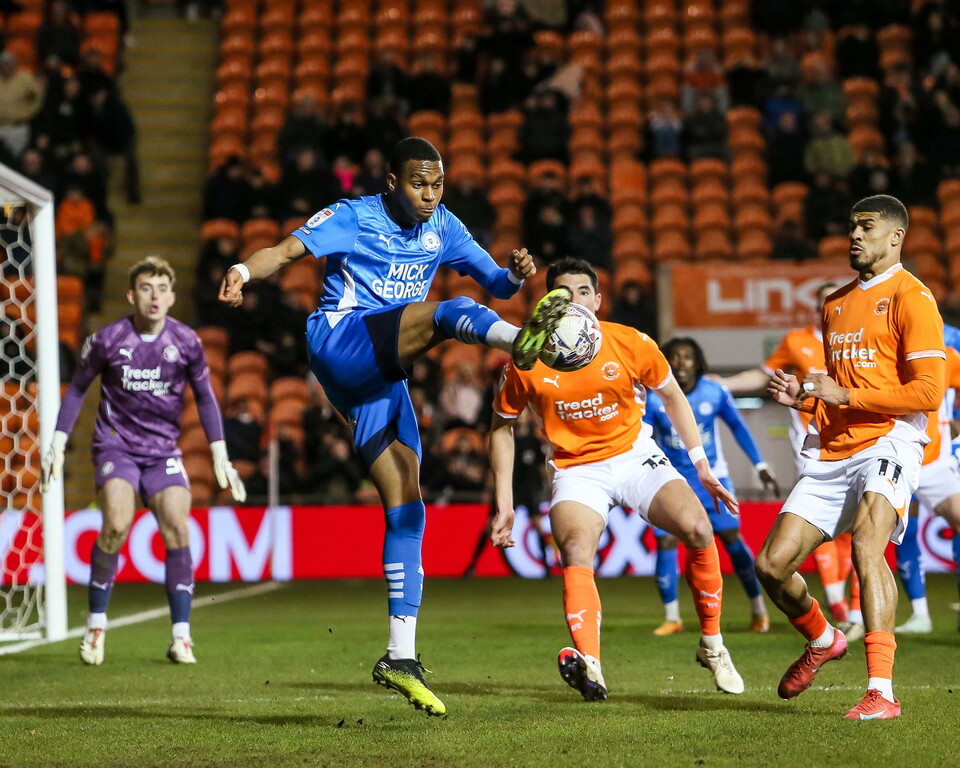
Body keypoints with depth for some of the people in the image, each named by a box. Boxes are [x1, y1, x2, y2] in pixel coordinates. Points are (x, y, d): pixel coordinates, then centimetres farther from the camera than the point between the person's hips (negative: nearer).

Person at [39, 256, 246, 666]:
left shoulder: (186, 343, -3)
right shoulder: (107, 340, -7)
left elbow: (205, 398, 9)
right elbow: (77, 389, 6)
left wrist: (220, 458, 6)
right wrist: (57, 445, 4)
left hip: (163, 451, 2)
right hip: (116, 444, -2)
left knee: (177, 529, -15)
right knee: (116, 525, -23)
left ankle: (181, 637, -7)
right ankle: (96, 624, -4)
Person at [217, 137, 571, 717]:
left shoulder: (442, 228, 13)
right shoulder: (353, 218, -4)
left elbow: (495, 283, 14)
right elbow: (289, 249, -17)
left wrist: (516, 275, -10)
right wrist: (243, 272, -38)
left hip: (382, 378, 7)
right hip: (340, 345, -7)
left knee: (406, 505, 0)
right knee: (447, 312, -30)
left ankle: (401, 657, 1)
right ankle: (521, 340, -65)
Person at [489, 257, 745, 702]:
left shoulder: (632, 345, -9)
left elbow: (672, 397, 9)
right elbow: (502, 427, 5)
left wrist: (702, 467, 7)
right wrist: (504, 507, 2)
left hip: (635, 455, 1)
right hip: (576, 471, -1)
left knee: (698, 529, -22)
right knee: (576, 556, -30)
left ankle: (712, 646, -1)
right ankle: (589, 667, -49)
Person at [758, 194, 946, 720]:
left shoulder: (910, 297, -4)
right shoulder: (835, 304, 21)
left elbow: (928, 392, -12)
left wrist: (846, 396, -14)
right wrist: (802, 397, 9)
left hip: (887, 441, -7)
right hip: (832, 453, 7)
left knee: (866, 543, -31)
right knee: (771, 564, 0)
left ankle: (881, 692, -33)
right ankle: (821, 641, 31)